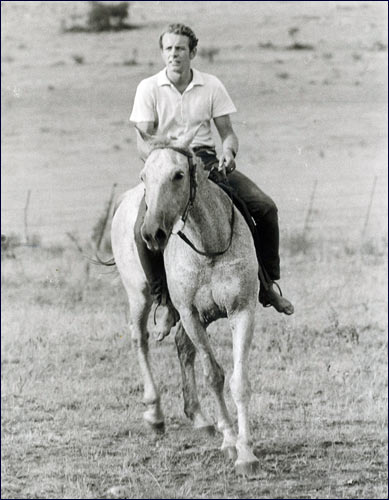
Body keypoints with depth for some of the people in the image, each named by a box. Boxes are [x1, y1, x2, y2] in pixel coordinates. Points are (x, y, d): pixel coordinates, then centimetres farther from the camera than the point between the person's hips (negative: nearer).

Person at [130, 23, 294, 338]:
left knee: (265, 208, -15)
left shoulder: (211, 86, 3)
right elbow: (143, 140, -4)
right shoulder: (149, 89, -2)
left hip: (207, 160, 2)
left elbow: (228, 133, 6)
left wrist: (228, 152, -17)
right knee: (144, 228, -28)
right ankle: (167, 301, -12)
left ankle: (267, 284, 2)